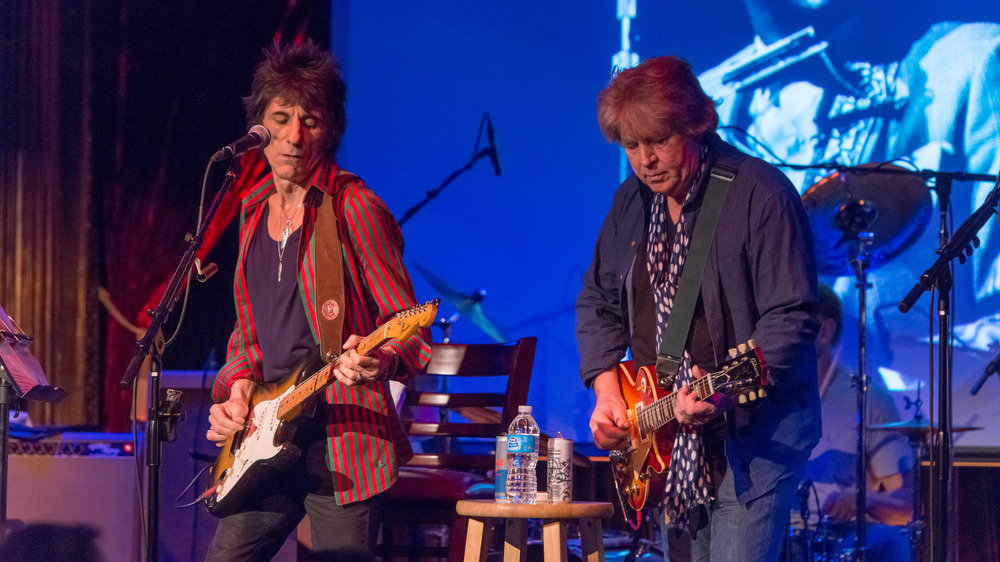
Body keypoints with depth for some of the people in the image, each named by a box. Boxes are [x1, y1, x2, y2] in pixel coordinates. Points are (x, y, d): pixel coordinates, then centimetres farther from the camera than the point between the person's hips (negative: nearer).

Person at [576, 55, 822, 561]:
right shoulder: (632, 201, 10)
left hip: (752, 438, -7)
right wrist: (607, 391, 4)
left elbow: (791, 317, -17)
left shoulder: (761, 194, -12)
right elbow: (598, 304, 20)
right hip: (664, 444, 7)